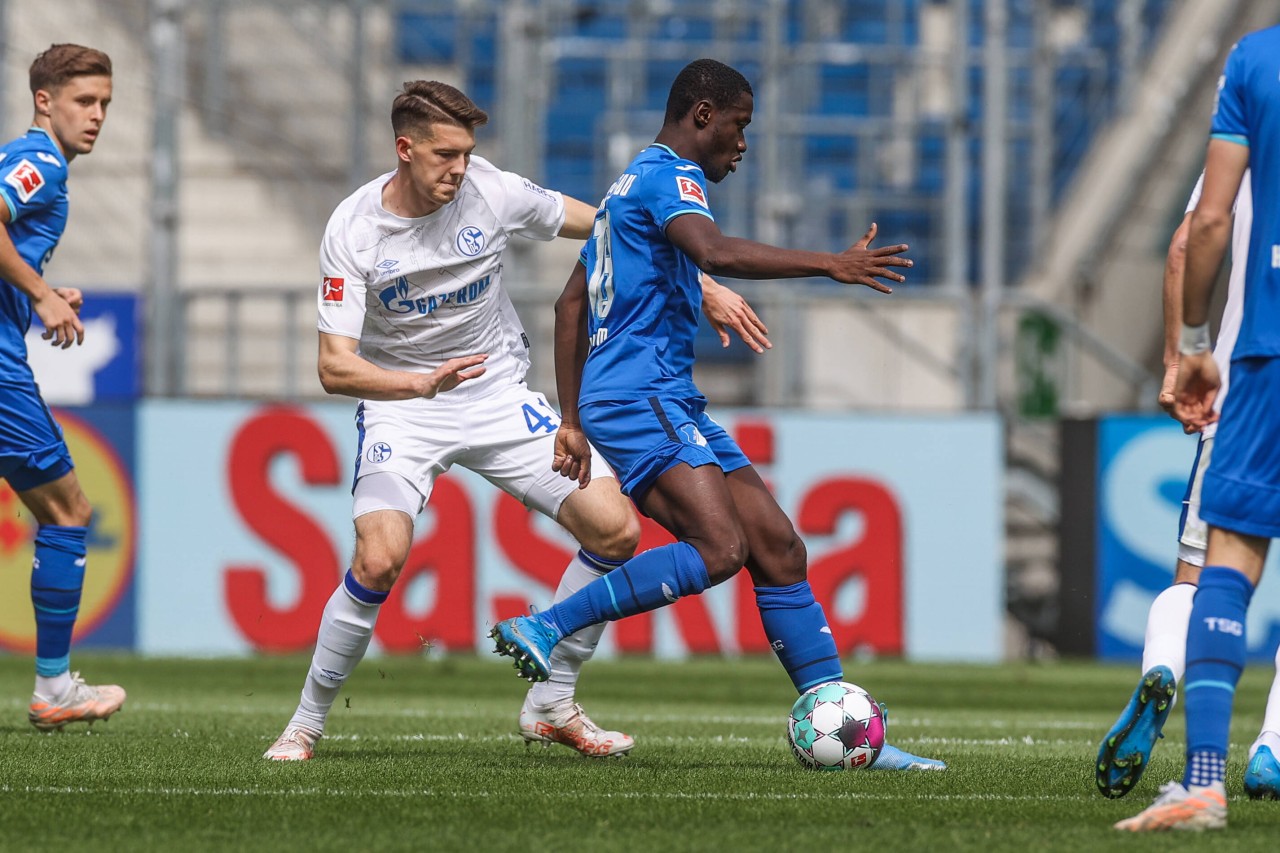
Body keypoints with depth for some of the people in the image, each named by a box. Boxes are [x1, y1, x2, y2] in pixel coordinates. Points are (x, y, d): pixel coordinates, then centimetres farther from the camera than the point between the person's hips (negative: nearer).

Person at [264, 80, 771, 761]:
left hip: (500, 398, 3)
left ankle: (551, 706, 7)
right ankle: (306, 721, -5)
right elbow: (335, 367, -21)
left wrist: (703, 288, 0)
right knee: (380, 559, -26)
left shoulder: (492, 193, -11)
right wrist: (423, 384, -39)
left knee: (616, 530, -9)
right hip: (399, 404, -3)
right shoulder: (353, 231, -17)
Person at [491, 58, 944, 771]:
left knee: (777, 546, 3)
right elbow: (714, 252, -28)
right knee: (719, 547, -27)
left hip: (672, 403, 11)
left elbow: (571, 303, 29)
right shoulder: (670, 176, -6)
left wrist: (572, 420, 29)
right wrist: (831, 265, -31)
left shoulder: (634, 185, 25)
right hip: (640, 397, -11)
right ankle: (542, 630, -22)